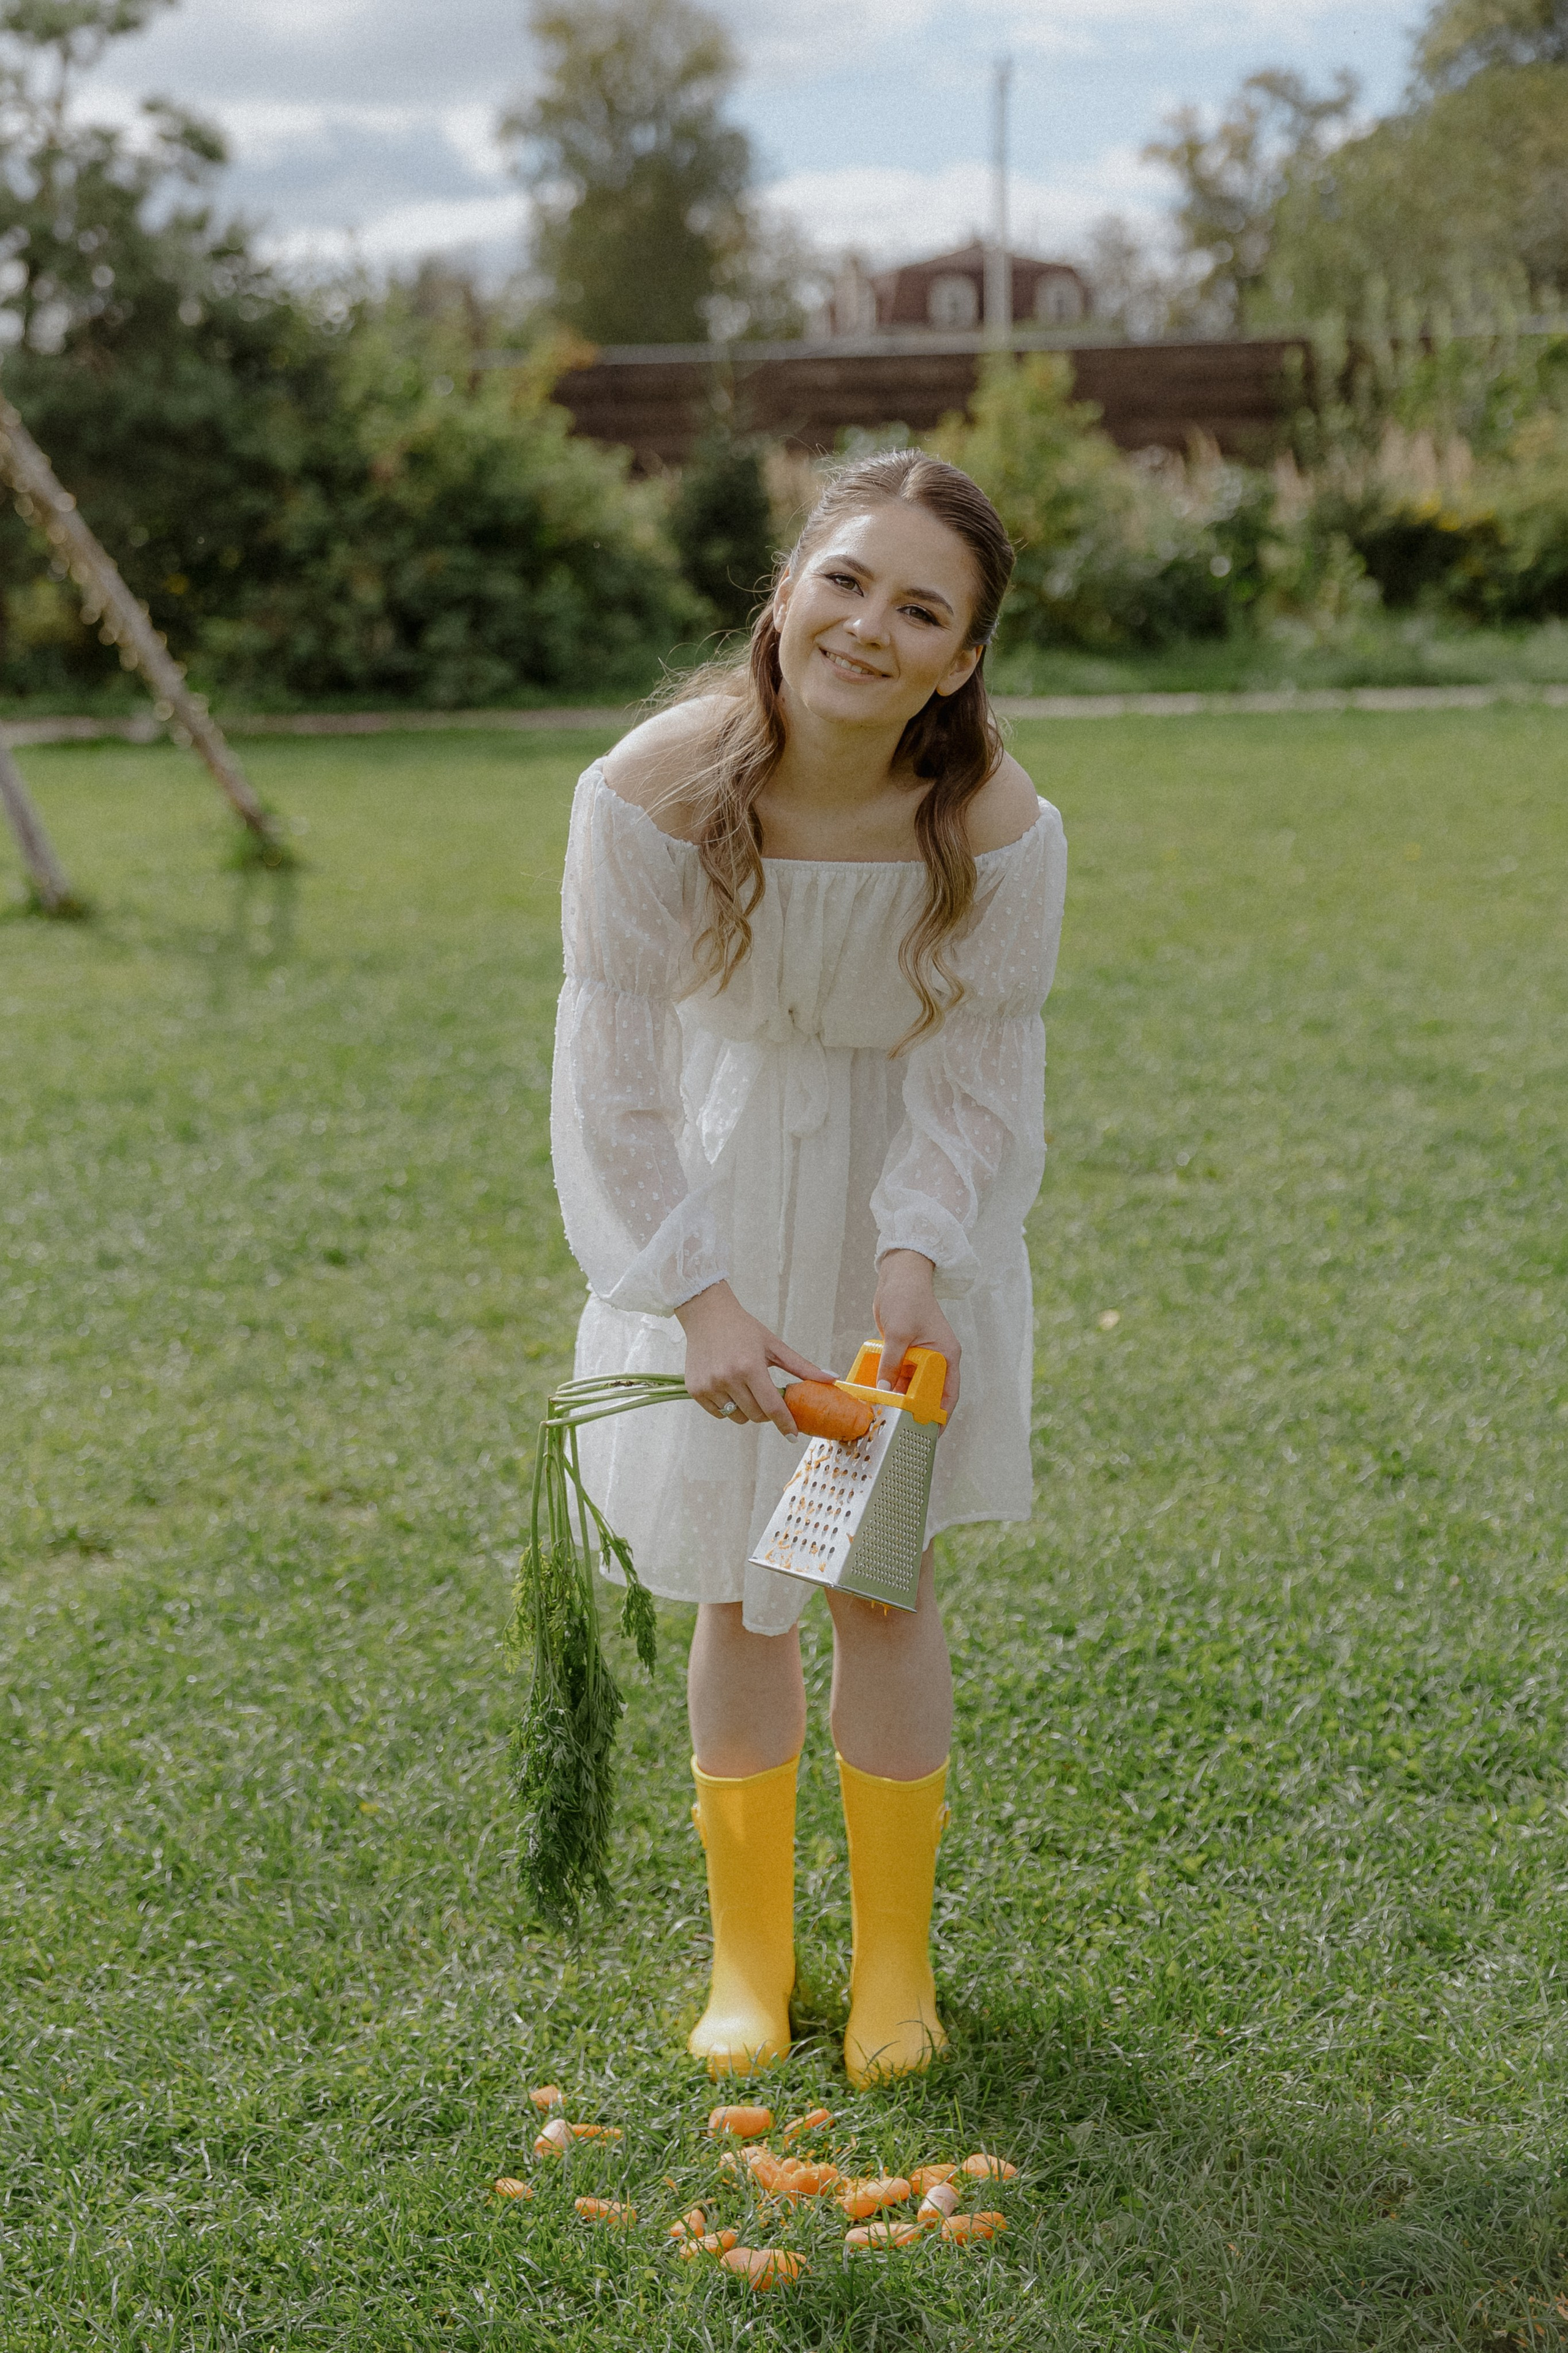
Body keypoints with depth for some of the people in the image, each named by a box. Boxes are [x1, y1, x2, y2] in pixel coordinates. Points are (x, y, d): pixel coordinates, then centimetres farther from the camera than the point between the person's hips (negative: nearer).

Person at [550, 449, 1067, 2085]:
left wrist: (913, 1264, -28)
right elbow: (613, 1080, -19)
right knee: (731, 1589, 8)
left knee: (885, 1578, 5)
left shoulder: (996, 829, -26)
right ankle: (747, 1950, 28)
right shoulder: (654, 793, -27)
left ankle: (893, 1955, 25)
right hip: (720, 1190, 1)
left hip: (905, 1193, 0)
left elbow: (973, 1088, -13)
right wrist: (697, 1295, -26)